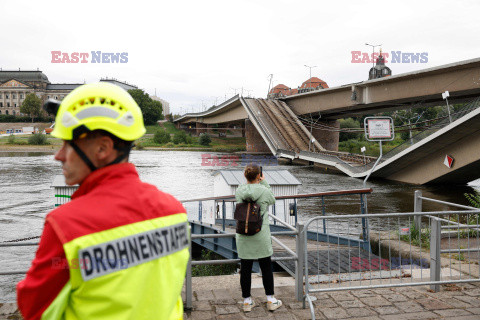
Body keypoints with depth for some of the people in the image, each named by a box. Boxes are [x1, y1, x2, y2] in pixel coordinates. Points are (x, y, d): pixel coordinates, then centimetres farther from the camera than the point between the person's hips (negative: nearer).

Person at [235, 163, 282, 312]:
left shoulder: (239, 191, -5)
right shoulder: (264, 191, -12)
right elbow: (272, 200, 9)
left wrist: (251, 182, 12)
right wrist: (264, 182, 11)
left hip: (243, 237, 2)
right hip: (261, 236, -2)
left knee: (245, 269, 10)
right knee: (266, 268, 12)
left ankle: (247, 301, 20)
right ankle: (270, 300, 21)